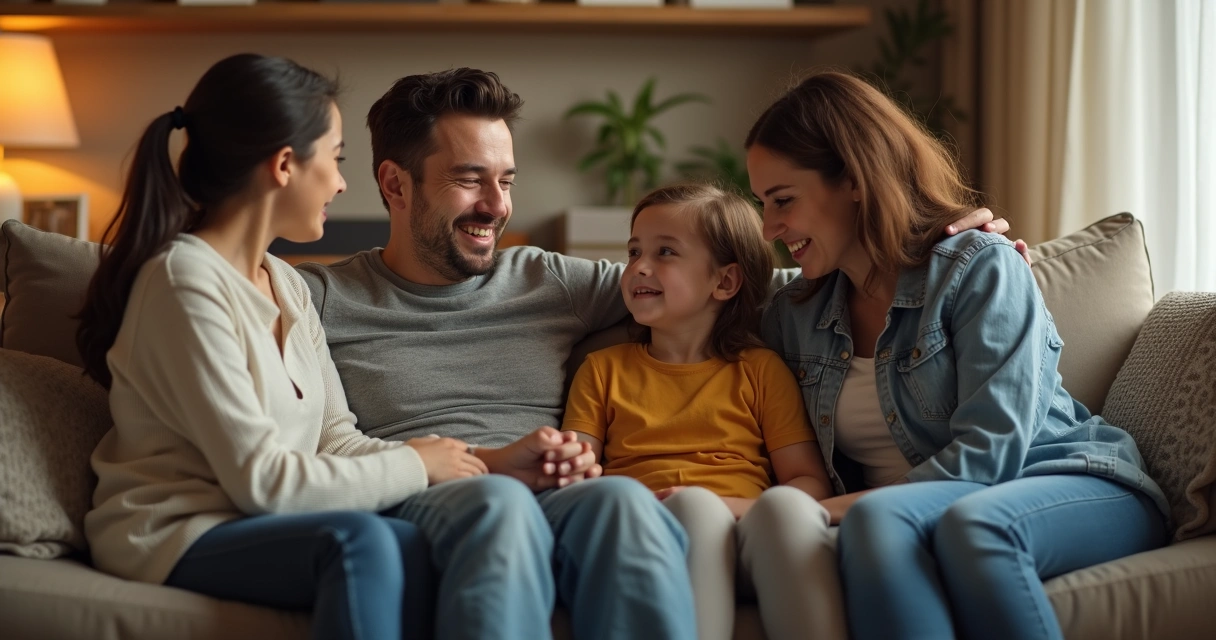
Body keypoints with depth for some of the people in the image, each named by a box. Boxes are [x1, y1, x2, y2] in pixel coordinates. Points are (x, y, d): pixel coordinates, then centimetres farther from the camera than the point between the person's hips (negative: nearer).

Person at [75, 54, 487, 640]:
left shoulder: (287, 286, 14)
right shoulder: (187, 282, -14)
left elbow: (335, 441, 6)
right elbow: (261, 479, -18)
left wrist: (483, 467, -8)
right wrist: (414, 466, -9)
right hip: (176, 535, -7)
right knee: (360, 540, -36)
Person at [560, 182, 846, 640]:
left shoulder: (761, 370, 20)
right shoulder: (602, 370, 25)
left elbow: (812, 483, 10)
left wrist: (733, 506, -10)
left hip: (745, 533, 0)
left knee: (786, 505, -35)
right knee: (695, 505, -36)